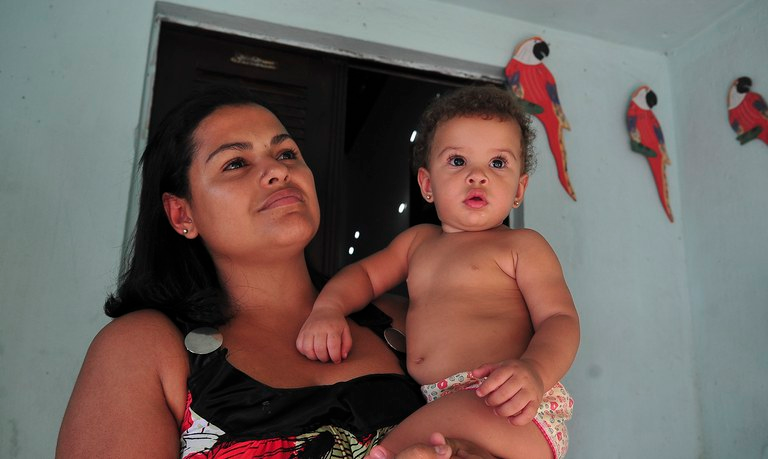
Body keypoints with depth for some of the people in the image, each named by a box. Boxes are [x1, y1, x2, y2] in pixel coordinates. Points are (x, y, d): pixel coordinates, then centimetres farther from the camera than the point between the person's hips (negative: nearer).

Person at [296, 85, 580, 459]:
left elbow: (560, 319, -4)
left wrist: (535, 370, -26)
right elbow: (366, 273, 22)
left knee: (460, 416, -36)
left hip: (512, 412, -4)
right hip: (438, 408, 5)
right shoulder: (417, 240, 20)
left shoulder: (523, 245, 4)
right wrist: (327, 308, 0)